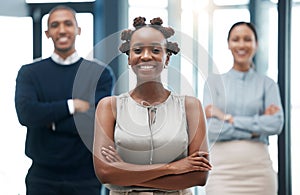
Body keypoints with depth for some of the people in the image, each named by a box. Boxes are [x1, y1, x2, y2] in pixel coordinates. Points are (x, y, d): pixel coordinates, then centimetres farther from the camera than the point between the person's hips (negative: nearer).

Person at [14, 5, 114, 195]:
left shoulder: (101, 74, 1)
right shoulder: (29, 73, 5)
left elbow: (95, 121, -12)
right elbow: (26, 113, -12)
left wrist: (48, 118, -8)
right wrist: (72, 106, -12)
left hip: (85, 178, -1)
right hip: (42, 177, 1)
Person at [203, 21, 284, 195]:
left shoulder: (267, 84, 10)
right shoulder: (215, 81, 8)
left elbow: (276, 124, -6)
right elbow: (211, 128, -4)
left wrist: (230, 119, -8)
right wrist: (255, 129, -7)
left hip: (259, 167, 1)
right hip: (223, 168, -1)